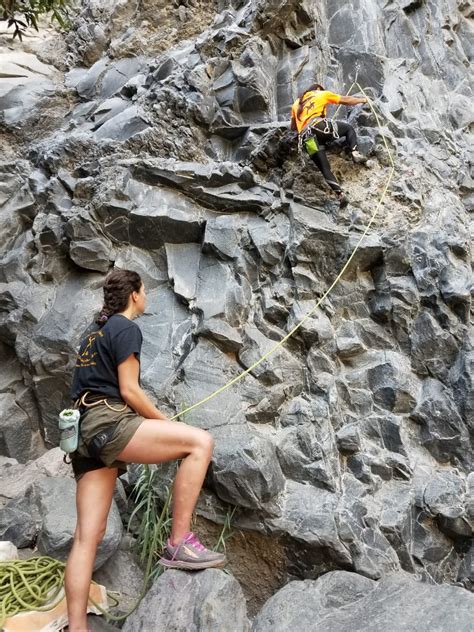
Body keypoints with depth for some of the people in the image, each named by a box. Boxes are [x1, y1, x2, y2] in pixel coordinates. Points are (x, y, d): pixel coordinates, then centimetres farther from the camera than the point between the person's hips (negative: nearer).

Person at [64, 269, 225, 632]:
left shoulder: (95, 332, 25)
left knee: (88, 535, 6)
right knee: (200, 442, -12)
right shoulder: (126, 328, -2)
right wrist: (166, 423, 2)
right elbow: (128, 390, -10)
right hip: (108, 422, -10)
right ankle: (179, 543, -11)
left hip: (86, 431, 10)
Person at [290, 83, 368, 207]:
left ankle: (340, 193, -13)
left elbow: (293, 127, 37)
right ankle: (354, 152, -2)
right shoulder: (322, 94, 23)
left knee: (325, 169, 3)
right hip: (320, 126, -3)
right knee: (348, 128, 22)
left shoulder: (296, 103, 33)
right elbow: (347, 101, 28)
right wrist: (362, 100, 44)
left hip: (308, 139, 3)